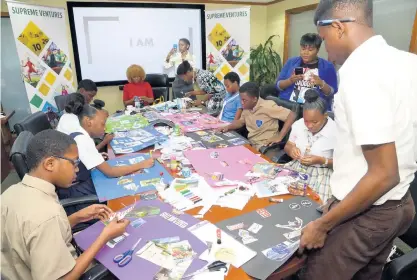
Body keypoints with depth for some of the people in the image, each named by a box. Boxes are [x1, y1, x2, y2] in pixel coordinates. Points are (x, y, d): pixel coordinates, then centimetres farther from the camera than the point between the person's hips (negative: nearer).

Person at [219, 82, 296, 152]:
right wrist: (228, 127, 2)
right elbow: (241, 121, 21)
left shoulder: (267, 106, -20)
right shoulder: (247, 107, 2)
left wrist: (279, 138, -21)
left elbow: (291, 115, -20)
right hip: (250, 144, 8)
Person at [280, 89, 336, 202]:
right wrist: (291, 150, -12)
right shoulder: (298, 124, -2)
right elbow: (287, 146, 12)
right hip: (295, 168, 4)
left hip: (320, 175, -4)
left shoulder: (336, 132, -15)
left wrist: (321, 161, -21)